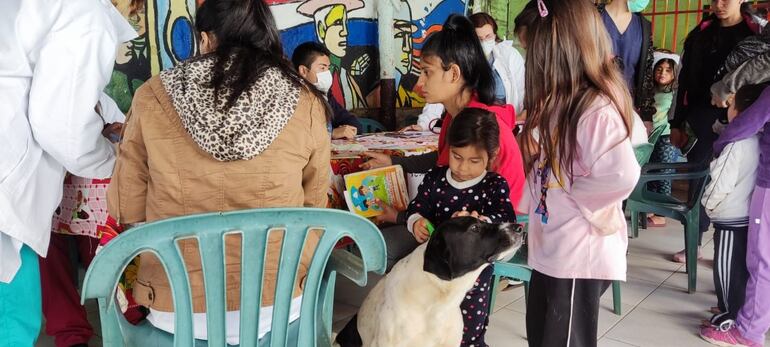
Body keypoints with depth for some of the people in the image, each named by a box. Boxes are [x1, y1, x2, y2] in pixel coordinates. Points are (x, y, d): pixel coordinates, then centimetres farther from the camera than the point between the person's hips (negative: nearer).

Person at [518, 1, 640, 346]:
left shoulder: (598, 110, -23)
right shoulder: (559, 102, 7)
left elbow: (622, 175, -34)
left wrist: (573, 194, -19)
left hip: (580, 253, -9)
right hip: (550, 247, 9)